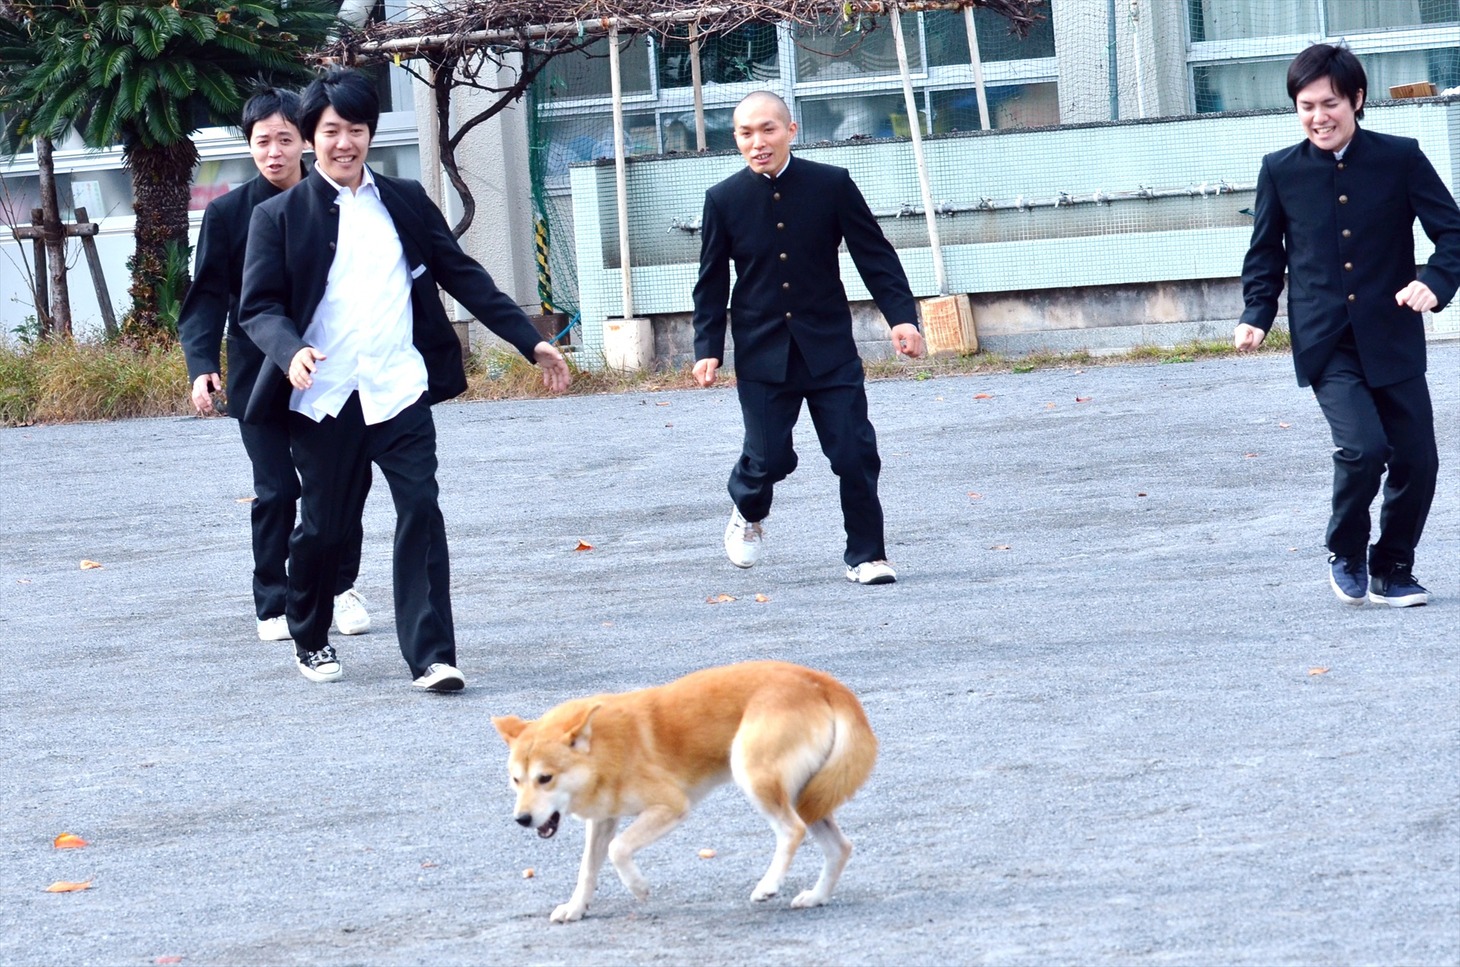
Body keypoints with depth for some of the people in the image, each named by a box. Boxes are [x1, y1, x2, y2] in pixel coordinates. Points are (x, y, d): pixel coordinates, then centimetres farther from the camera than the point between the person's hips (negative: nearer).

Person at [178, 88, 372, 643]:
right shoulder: (228, 214, -1)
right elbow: (206, 298, -2)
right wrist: (202, 366, -15)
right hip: (260, 373, -2)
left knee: (348, 478, -1)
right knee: (276, 490, -5)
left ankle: (340, 587, 17)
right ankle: (273, 605, 7)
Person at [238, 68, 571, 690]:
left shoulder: (405, 202, 12)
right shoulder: (280, 217, 3)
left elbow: (463, 276, 14)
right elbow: (259, 305, -3)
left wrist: (531, 342, 10)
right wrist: (291, 352, -24)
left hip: (398, 389, 1)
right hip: (324, 398, -1)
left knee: (420, 511, -12)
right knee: (324, 526, 7)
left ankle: (431, 656, -12)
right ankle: (310, 639, 32)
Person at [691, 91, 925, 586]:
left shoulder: (832, 185, -3)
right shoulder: (723, 200, -2)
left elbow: (875, 255, 1)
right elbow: (711, 282, 5)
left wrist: (902, 316, -9)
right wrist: (708, 349, -2)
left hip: (829, 349, 0)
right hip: (762, 355, 0)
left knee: (855, 453, -5)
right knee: (769, 457, 0)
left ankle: (866, 556, 10)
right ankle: (748, 512, 35)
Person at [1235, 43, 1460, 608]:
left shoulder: (1400, 158, -1)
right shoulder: (1281, 171, 2)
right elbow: (1265, 254, 12)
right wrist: (1256, 316, -3)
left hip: (1392, 340, 1)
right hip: (1326, 346, -1)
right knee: (1363, 447, -19)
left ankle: (1392, 571, 24)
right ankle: (1346, 554, 6)